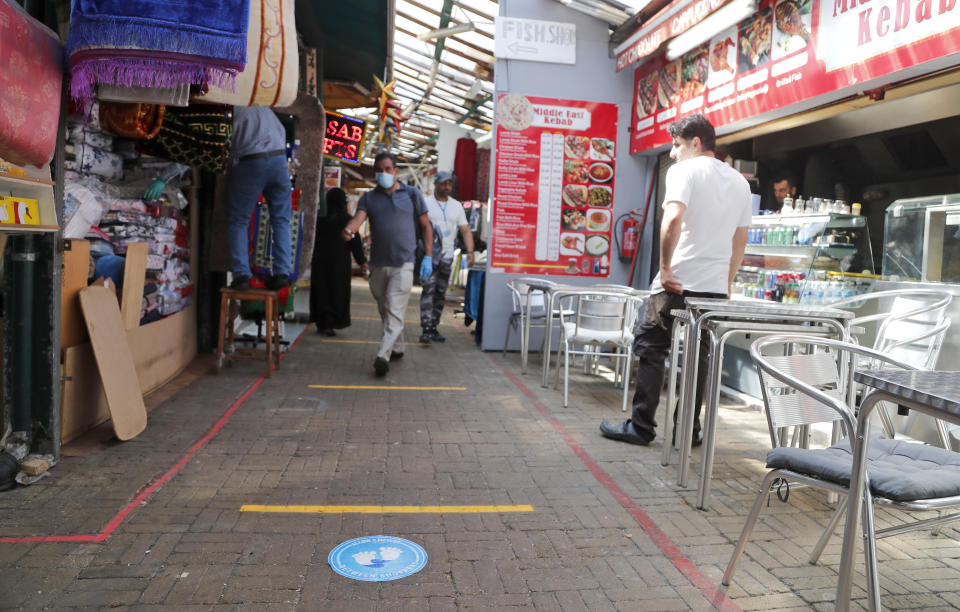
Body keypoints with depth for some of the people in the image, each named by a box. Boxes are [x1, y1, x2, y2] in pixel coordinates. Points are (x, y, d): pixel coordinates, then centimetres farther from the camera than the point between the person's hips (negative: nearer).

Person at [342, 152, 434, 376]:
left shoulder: (412, 194, 5)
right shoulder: (369, 197, 10)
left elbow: (426, 226, 7)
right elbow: (359, 217, -9)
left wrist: (428, 257, -2)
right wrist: (349, 229, -33)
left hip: (403, 264, -4)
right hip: (378, 264, 4)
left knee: (394, 311, -13)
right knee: (384, 311, 14)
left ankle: (383, 356, -18)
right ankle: (397, 348, 30)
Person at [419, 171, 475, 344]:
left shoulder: (457, 206, 12)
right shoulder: (425, 204, 1)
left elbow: (465, 231, 10)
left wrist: (470, 251, -4)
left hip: (447, 256, 4)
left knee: (441, 294, 7)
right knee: (428, 290, -13)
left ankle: (433, 328, 16)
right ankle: (426, 330, -15)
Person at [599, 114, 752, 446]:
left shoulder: (684, 170, -4)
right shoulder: (739, 182, 18)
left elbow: (673, 219, -22)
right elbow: (740, 239, 21)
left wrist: (665, 268, -16)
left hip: (679, 283, -6)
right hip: (715, 288, 6)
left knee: (650, 347, 3)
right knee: (697, 356, 12)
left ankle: (641, 427, 5)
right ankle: (689, 430, 17)